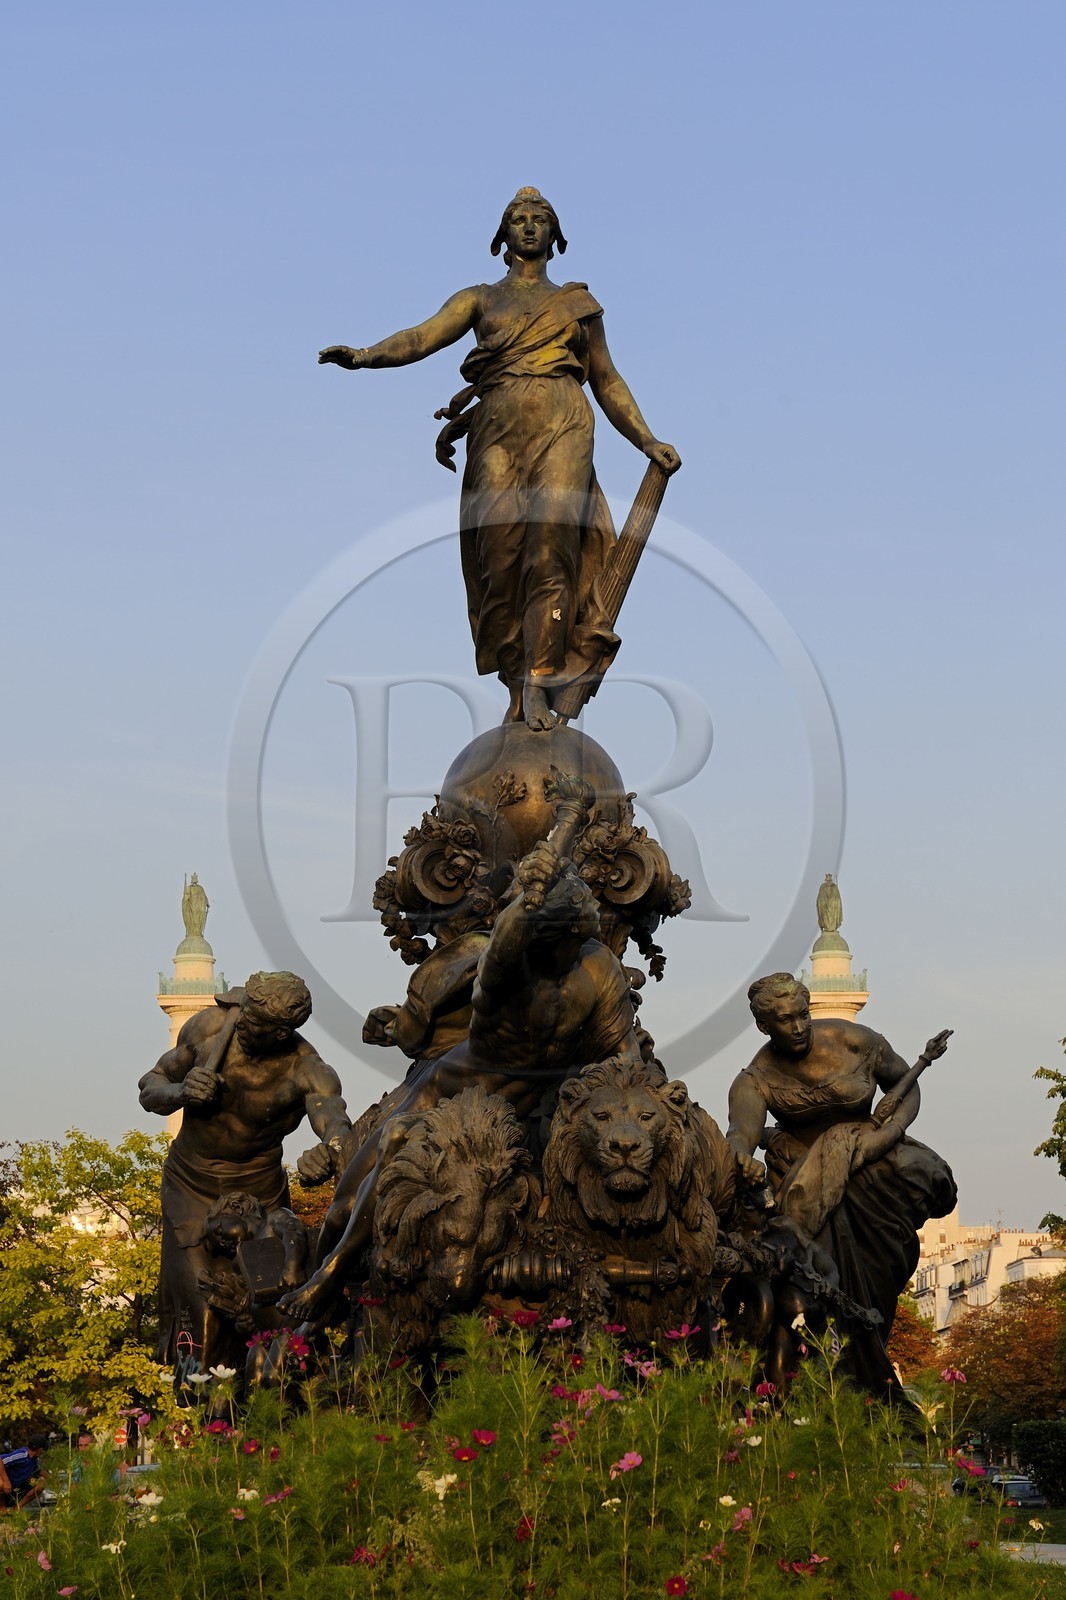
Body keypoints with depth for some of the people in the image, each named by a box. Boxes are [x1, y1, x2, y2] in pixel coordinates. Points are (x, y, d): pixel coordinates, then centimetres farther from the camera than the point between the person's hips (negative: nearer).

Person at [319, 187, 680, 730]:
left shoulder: (578, 303, 22)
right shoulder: (481, 299, 19)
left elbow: (607, 381, 26)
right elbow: (423, 336, 3)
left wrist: (648, 442, 16)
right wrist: (365, 355, -15)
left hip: (563, 428, -1)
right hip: (500, 430, 1)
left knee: (552, 546, -20)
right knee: (502, 553, -12)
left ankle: (540, 684, -26)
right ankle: (515, 685, -10)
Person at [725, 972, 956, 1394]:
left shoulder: (854, 1041, -12)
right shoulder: (755, 1081, -14)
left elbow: (906, 1086, 2)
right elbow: (741, 1131, -33)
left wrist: (893, 1129, -18)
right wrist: (743, 1157, -58)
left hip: (867, 1151, 2)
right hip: (802, 1166, -2)